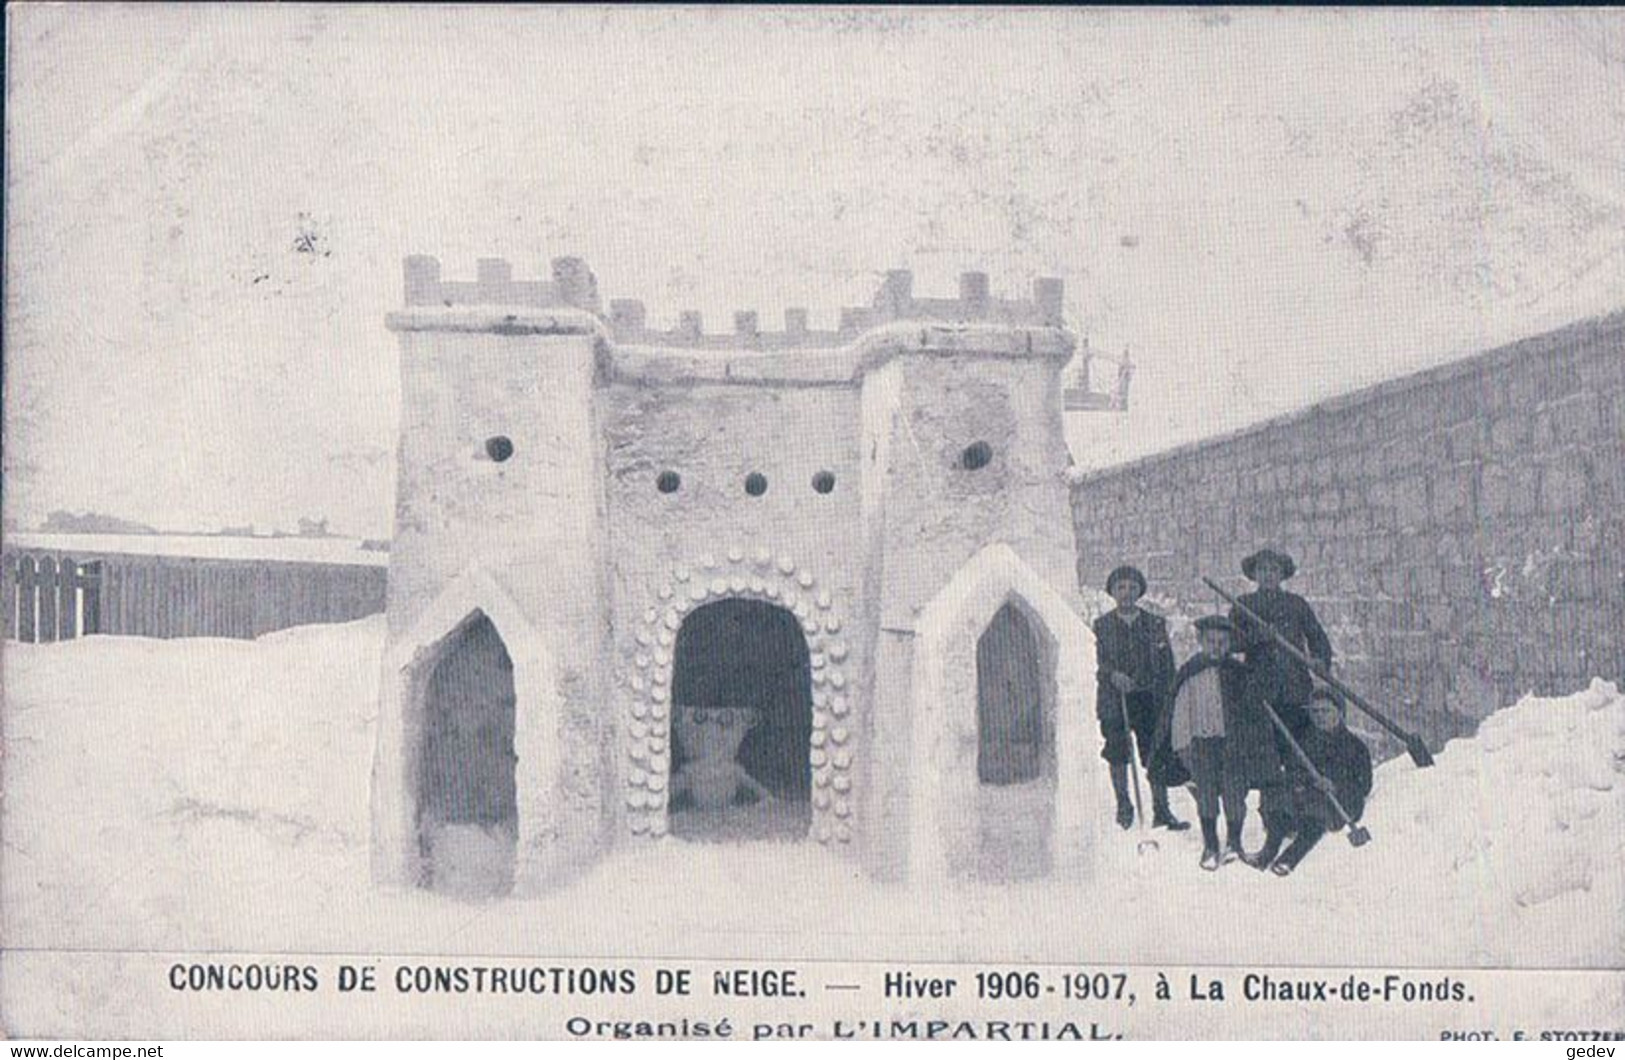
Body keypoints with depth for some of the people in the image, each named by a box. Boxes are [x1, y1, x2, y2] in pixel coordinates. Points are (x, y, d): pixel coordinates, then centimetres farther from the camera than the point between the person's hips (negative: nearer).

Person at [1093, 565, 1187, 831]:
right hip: (1114, 699, 0)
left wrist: (1168, 699, 3)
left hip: (1149, 699, 0)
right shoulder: (1103, 625, 7)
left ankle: (1161, 810, -1)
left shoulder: (1155, 624, 9)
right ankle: (1123, 805, 20)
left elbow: (1167, 666, 9)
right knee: (1118, 755, 5)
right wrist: (1113, 675, -22)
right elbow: (1101, 661, -1)